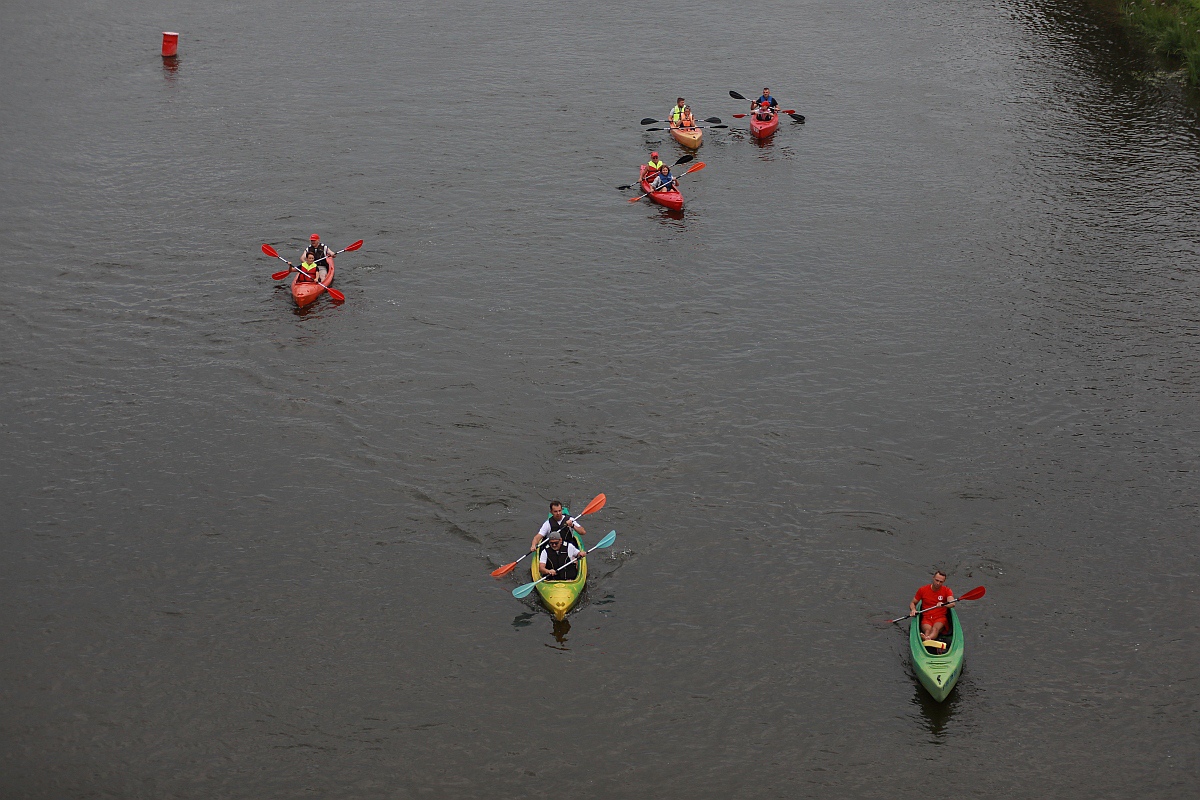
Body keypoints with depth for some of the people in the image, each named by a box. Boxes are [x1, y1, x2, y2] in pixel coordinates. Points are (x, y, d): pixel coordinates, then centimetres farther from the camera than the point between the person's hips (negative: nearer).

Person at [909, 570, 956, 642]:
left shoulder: (946, 590, 5)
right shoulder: (923, 590, 9)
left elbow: (952, 603, -15)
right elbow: (913, 603, 18)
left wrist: (943, 604, -38)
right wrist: (913, 609, -7)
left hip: (940, 618, -2)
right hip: (926, 618, 2)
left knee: (936, 629, -37)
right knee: (928, 630, -34)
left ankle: (927, 639, -70)